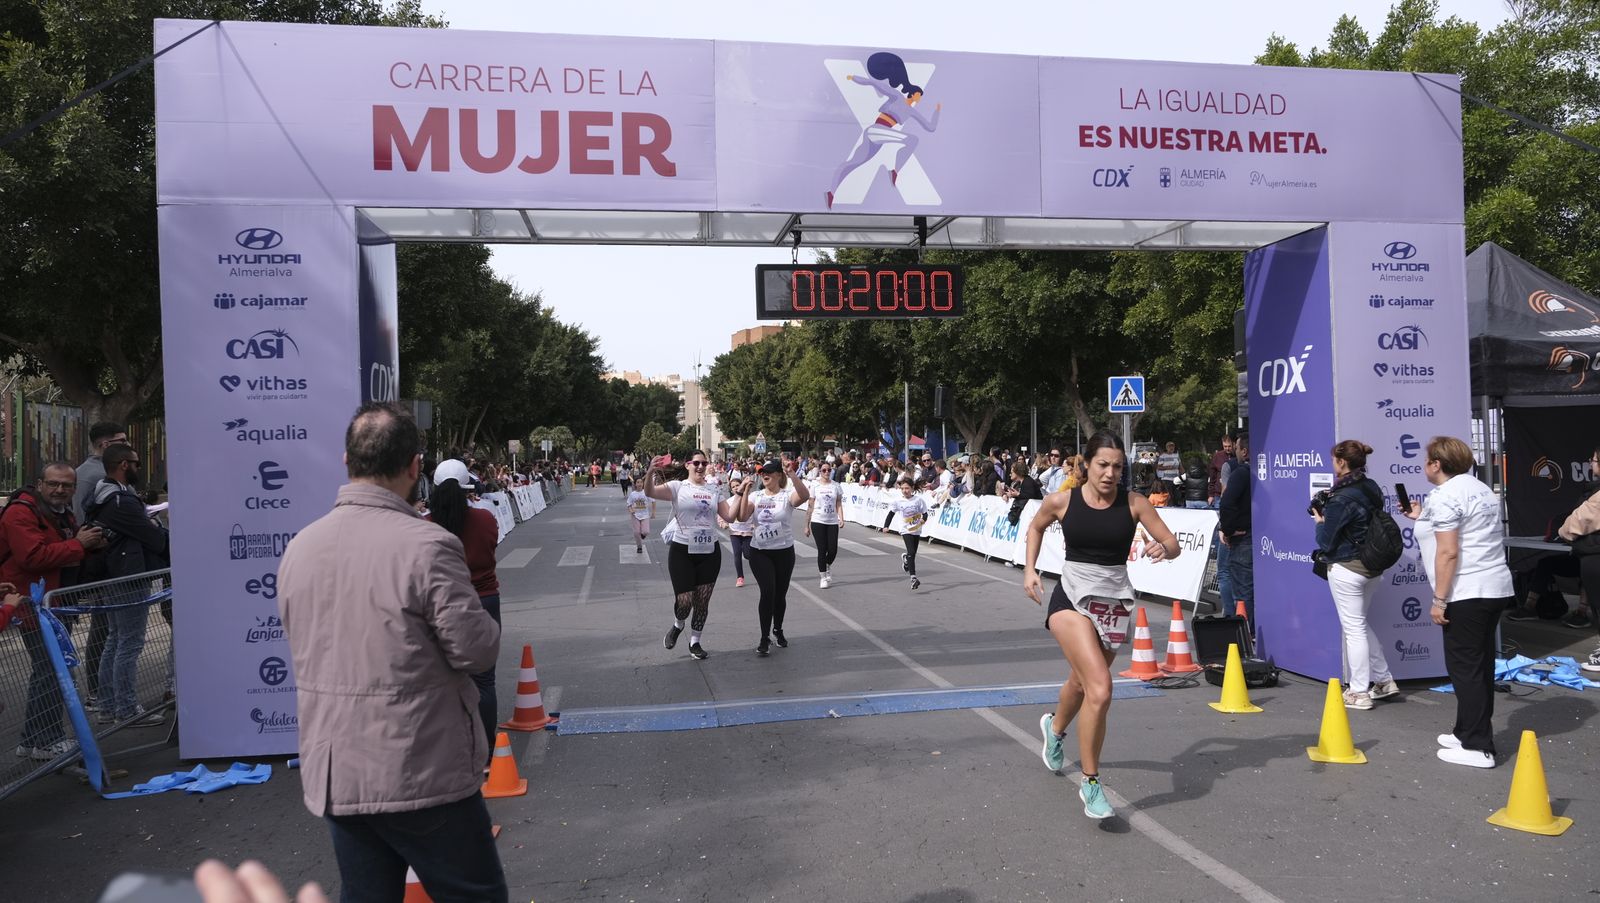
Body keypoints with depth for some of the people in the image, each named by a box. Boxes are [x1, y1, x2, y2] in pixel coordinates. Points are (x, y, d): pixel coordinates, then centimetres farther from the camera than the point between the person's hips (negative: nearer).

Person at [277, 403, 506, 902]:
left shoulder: (298, 548, 2)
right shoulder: (426, 546, -20)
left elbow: (306, 647, 13)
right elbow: (477, 650, -17)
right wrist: (483, 620, 3)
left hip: (333, 775, 6)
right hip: (423, 776, -6)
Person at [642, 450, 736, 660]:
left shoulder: (714, 490, 6)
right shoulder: (678, 487, -6)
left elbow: (730, 517, 2)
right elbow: (650, 492, -21)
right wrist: (650, 473, -41)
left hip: (710, 552, 4)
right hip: (682, 551, -3)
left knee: (702, 601, 8)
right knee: (684, 600, -8)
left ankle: (695, 643, 26)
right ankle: (677, 625, 27)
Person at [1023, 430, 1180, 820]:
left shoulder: (1133, 503, -5)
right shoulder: (1062, 500, -6)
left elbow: (1173, 545, -3)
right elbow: (1035, 526, 14)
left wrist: (1163, 548, -25)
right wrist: (1029, 569, 5)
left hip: (1114, 602, 3)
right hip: (1072, 599, -3)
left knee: (1083, 683, 21)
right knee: (1100, 690, -21)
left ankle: (1055, 728, 57)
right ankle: (1090, 783, -5)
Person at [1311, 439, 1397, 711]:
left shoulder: (1341, 499, -20)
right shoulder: (1372, 490, 5)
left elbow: (1325, 540, -16)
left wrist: (1320, 521, 3)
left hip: (1347, 569, -8)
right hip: (1372, 566, 8)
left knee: (1353, 627, 0)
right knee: (1360, 623, 22)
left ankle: (1359, 693, 8)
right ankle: (1383, 680, 28)